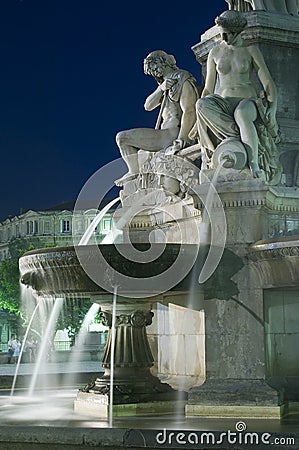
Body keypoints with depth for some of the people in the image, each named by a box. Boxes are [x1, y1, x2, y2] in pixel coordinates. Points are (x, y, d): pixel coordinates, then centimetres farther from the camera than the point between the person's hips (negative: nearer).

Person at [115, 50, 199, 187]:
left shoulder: (184, 81, -10)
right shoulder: (167, 83, 20)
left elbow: (189, 112, -22)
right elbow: (148, 106, 11)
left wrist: (181, 138, -33)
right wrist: (161, 88, -6)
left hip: (173, 134, -10)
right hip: (167, 133, 10)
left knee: (122, 137, -10)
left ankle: (135, 173, 0)